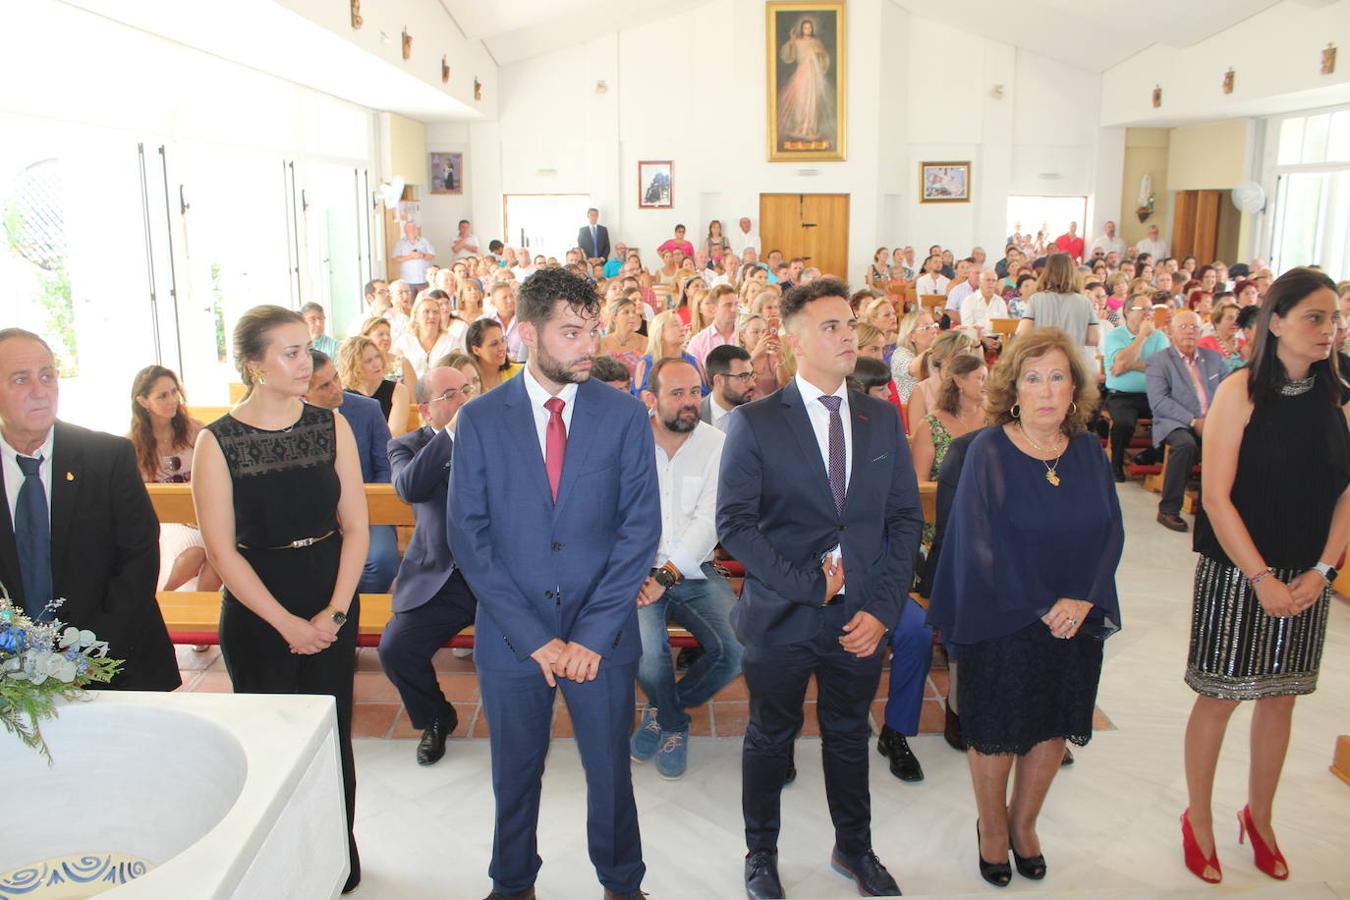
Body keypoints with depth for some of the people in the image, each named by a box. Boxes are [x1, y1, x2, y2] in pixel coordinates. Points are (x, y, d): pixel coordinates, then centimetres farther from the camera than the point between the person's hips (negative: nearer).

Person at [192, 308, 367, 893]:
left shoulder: (331, 427, 0)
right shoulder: (217, 442, -7)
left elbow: (355, 527, 0)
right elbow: (222, 550, -8)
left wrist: (335, 611, -9)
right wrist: (286, 623, -11)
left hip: (332, 606, 2)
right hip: (255, 609, -2)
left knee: (333, 737, 9)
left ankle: (340, 859, 28)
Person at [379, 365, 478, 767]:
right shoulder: (407, 446, 5)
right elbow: (410, 488, -18)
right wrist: (454, 431, -21)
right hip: (440, 578, 1)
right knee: (395, 649, -17)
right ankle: (436, 719, 16)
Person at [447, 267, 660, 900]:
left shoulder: (626, 416, -3)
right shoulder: (479, 420, -3)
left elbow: (640, 528, -5)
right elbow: (469, 537, -5)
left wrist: (593, 633, -11)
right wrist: (533, 636, -11)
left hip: (602, 636, 0)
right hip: (511, 636, 0)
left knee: (610, 770, 14)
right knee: (515, 774, 17)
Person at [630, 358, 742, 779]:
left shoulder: (716, 445, -2)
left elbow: (709, 521, -9)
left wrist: (666, 576, -19)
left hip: (694, 572, 2)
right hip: (638, 572, -1)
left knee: (737, 650, -19)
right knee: (647, 650, -28)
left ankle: (662, 709, 11)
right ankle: (673, 724, 9)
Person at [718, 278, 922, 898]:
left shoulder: (883, 418, 3)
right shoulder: (754, 423, -9)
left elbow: (905, 517, 3)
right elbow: (734, 523, -13)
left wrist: (883, 608, -6)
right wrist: (808, 584, -17)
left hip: (862, 616, 3)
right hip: (782, 616, -3)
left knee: (849, 734, 20)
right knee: (770, 736, 15)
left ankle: (854, 848, 43)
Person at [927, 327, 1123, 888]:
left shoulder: (1089, 451, 0)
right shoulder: (989, 451, -13)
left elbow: (1111, 531, 0)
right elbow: (980, 541, -15)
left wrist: (1083, 599, -14)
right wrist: (1037, 606, -16)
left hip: (1074, 619, 4)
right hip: (1001, 620, -4)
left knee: (1053, 726, 15)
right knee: (997, 730, 9)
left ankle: (1024, 825, 38)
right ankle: (992, 829, 33)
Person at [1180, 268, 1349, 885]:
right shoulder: (1241, 390, -11)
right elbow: (1216, 496, -14)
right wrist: (1261, 578, -15)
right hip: (1237, 572, -4)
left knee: (1281, 695, 15)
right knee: (1220, 695, 5)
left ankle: (1259, 815, 35)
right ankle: (1198, 819, 25)